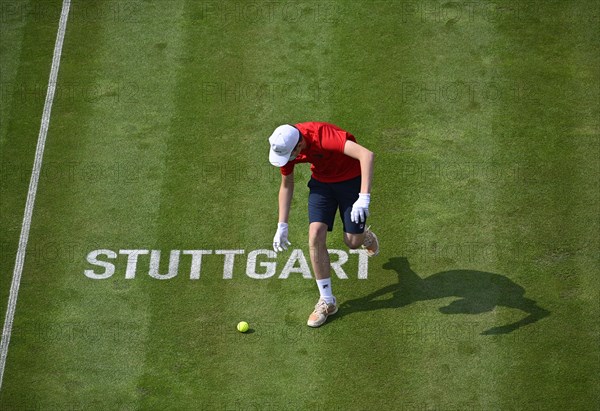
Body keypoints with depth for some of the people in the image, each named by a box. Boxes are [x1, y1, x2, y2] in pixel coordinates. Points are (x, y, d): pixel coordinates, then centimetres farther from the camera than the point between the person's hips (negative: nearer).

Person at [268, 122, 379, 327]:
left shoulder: (323, 136, -39)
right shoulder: (284, 148, -18)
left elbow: (367, 155, -48)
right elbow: (286, 184, 1)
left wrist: (364, 198, -54)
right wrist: (282, 226, -2)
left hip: (351, 179, -4)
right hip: (321, 181, 4)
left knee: (352, 242, -4)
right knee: (315, 235, -13)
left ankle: (364, 235, 38)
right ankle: (327, 301, -3)